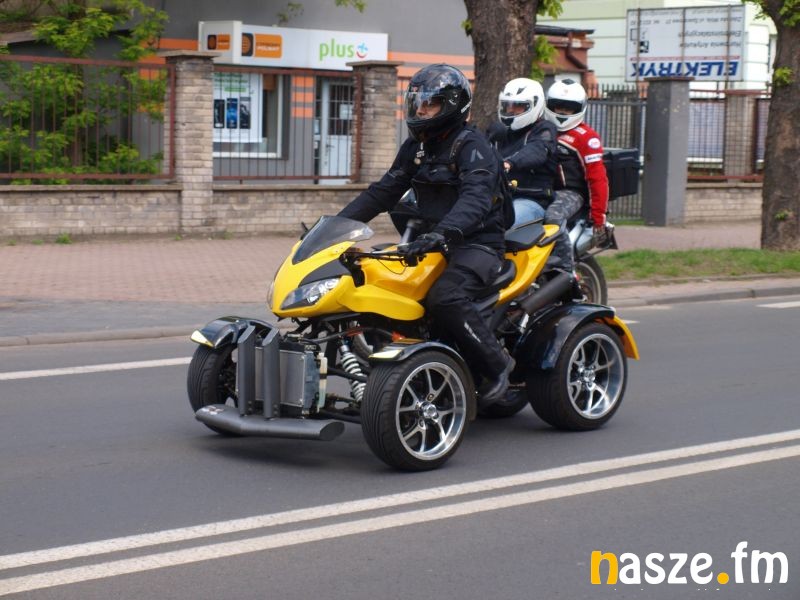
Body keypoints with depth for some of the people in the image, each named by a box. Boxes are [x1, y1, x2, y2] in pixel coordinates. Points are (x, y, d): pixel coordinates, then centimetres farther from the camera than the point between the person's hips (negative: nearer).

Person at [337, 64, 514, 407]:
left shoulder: (471, 145, -13)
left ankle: (496, 364, -14)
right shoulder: (416, 147, 13)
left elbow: (475, 198, -29)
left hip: (478, 243, -9)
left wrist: (442, 234, -46)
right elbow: (383, 192, 14)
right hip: (435, 242, 9)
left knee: (445, 297, -34)